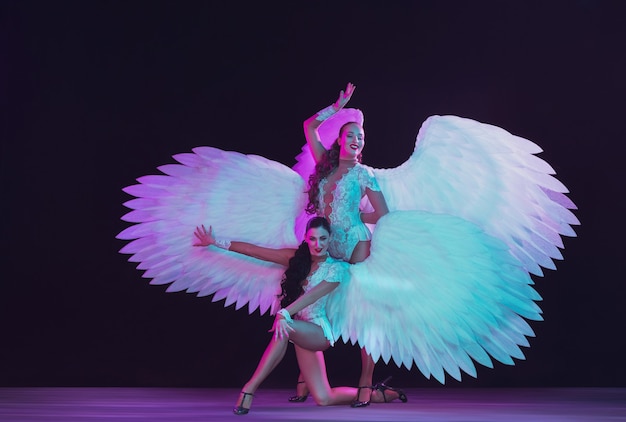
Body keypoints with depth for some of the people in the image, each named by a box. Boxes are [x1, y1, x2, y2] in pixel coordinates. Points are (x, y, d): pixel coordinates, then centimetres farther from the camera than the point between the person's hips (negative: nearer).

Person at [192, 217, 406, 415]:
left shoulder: (337, 268, -8)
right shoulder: (297, 258, 5)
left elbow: (313, 295, -24)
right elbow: (256, 251, 3)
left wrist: (284, 313, -39)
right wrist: (217, 242, 1)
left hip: (320, 332, -5)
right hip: (299, 333, 5)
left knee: (285, 328, -38)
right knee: (324, 399, -3)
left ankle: (249, 389, -31)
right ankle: (379, 394, 18)